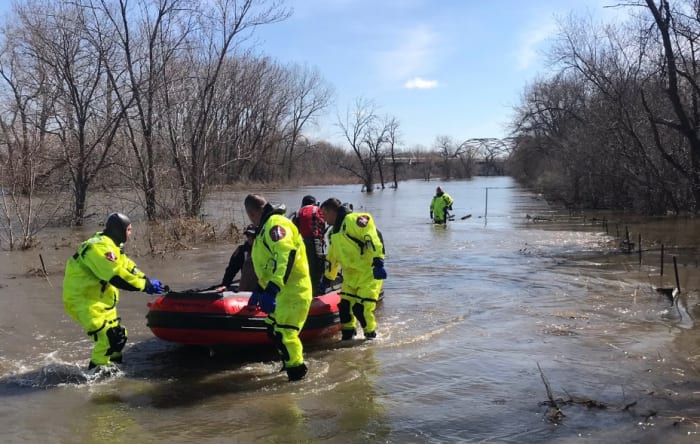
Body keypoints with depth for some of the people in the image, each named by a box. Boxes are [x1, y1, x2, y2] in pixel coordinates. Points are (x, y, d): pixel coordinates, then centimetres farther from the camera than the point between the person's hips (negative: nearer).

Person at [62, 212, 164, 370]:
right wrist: (146, 285, -25)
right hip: (81, 300, -10)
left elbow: (127, 266, 16)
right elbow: (117, 276, -30)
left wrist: (147, 280, 2)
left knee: (119, 335, 15)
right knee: (108, 336, -17)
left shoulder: (111, 246, 12)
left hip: (98, 299, 11)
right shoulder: (100, 247, -23)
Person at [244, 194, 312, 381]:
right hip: (282, 291, 11)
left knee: (283, 332, -14)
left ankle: (297, 371, -1)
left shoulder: (276, 224, -15)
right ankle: (290, 361, 34)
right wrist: (259, 290, 33)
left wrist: (271, 290, -38)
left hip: (293, 291, -11)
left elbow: (285, 256, -31)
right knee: (273, 328, 18)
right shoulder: (267, 227, 21)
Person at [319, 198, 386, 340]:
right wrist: (327, 278, 37)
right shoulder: (334, 232, 19)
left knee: (361, 307, -13)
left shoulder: (353, 219, -12)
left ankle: (371, 335, 7)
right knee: (345, 305, 4)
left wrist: (378, 262, -30)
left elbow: (372, 237, -23)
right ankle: (347, 336, 19)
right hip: (351, 275, 9)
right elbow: (332, 257, 31)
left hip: (369, 272, -9)